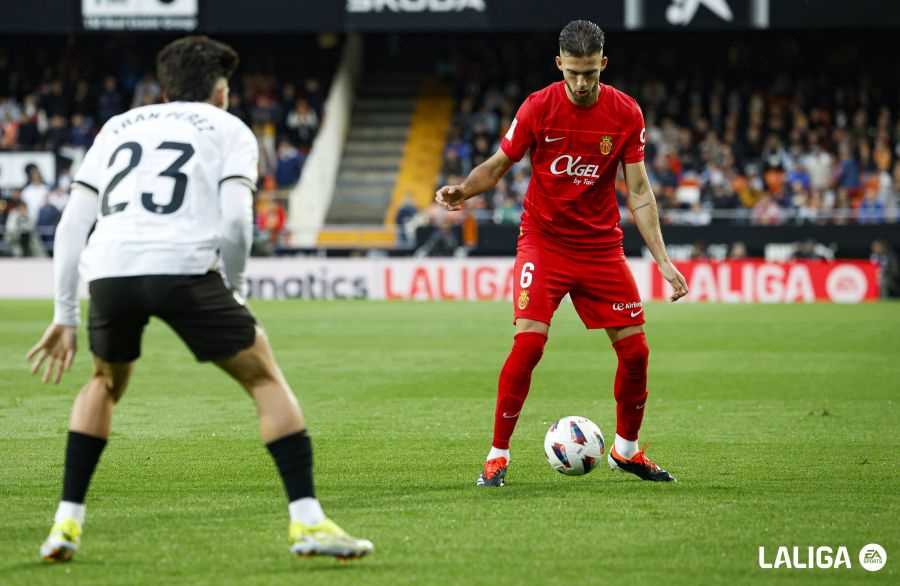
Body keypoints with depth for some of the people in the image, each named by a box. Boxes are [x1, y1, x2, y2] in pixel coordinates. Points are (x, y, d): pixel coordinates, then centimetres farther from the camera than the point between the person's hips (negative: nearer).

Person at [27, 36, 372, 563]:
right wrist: (234, 291, 16)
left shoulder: (119, 126, 30)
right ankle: (309, 522, 2)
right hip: (182, 266, -4)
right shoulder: (228, 129, 19)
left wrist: (66, 316, 24)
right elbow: (235, 222, 1)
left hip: (108, 269, 4)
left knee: (106, 383, 31)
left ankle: (67, 522, 23)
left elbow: (72, 224, 22)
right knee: (265, 378, 12)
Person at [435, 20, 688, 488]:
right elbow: (496, 166, 0)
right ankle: (498, 454, -5)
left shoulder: (626, 113, -5)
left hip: (601, 247, 3)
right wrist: (462, 191, -21)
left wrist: (663, 260, -8)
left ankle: (626, 450, 22)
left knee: (634, 349, 0)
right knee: (528, 342, -18)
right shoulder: (538, 108, -10)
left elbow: (638, 191, -2)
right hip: (543, 242, -2)